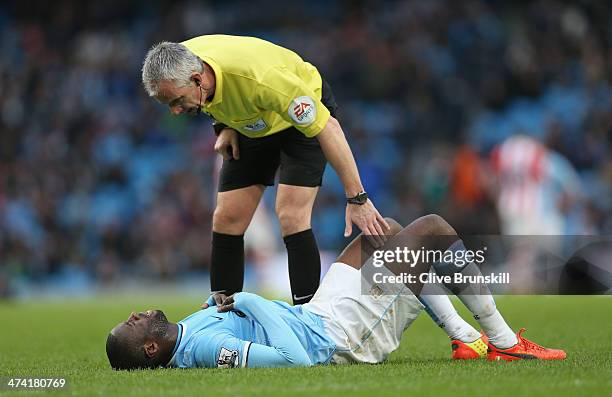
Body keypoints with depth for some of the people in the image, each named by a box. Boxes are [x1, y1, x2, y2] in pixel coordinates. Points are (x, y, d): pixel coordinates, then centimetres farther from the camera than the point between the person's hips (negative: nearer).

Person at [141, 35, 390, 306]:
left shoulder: (259, 79, -42)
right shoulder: (179, 65, -24)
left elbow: (328, 127, -35)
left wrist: (357, 198, -35)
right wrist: (224, 126, -11)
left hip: (304, 117, -6)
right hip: (252, 126, 6)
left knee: (291, 218, -21)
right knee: (226, 219, -1)